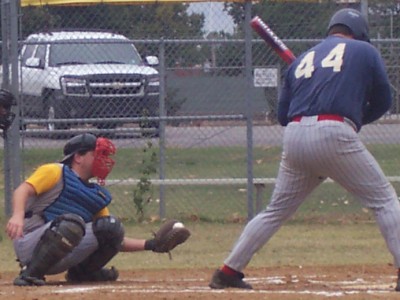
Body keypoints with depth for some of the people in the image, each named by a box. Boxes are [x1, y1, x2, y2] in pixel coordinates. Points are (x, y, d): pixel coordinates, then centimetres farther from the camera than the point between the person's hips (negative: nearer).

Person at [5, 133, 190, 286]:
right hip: (29, 244, -6)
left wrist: (150, 245, 5)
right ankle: (30, 273, -29)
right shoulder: (54, 172, -1)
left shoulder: (99, 195, 18)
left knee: (110, 226, -6)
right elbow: (23, 190, -17)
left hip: (58, 257, 6)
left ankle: (82, 272, 8)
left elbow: (113, 239, 17)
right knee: (72, 222, -35)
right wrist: (17, 216, -39)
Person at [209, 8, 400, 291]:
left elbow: (283, 114, 24)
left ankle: (229, 271, 18)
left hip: (294, 138, 5)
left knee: (277, 211, 19)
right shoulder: (365, 52, 14)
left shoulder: (303, 59, 26)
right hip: (334, 135, -5)